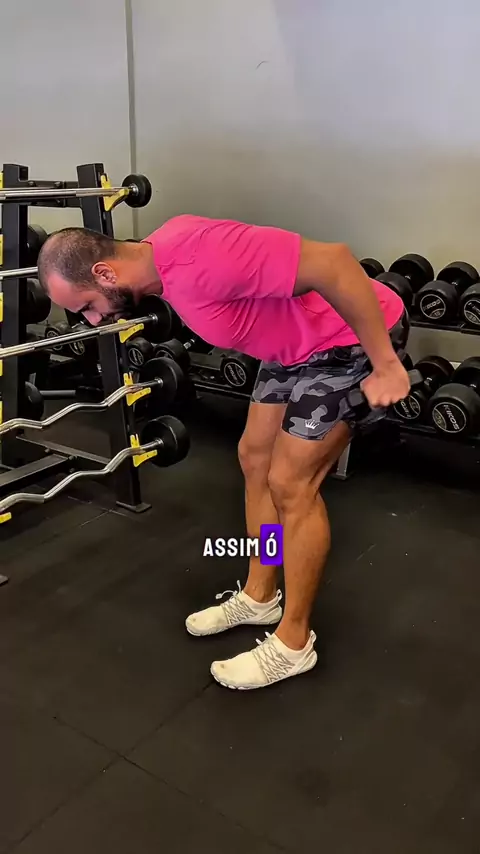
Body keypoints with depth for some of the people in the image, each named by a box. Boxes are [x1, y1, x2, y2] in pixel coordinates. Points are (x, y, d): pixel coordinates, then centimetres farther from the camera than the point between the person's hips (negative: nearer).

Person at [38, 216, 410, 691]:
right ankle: (259, 597, 30)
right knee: (255, 459, 13)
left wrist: (385, 366, -26)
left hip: (355, 335, -9)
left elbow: (332, 261, -32)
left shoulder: (198, 260, -32)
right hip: (299, 339, 10)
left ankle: (293, 644, 11)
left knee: (290, 483, -6)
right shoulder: (156, 257, -1)